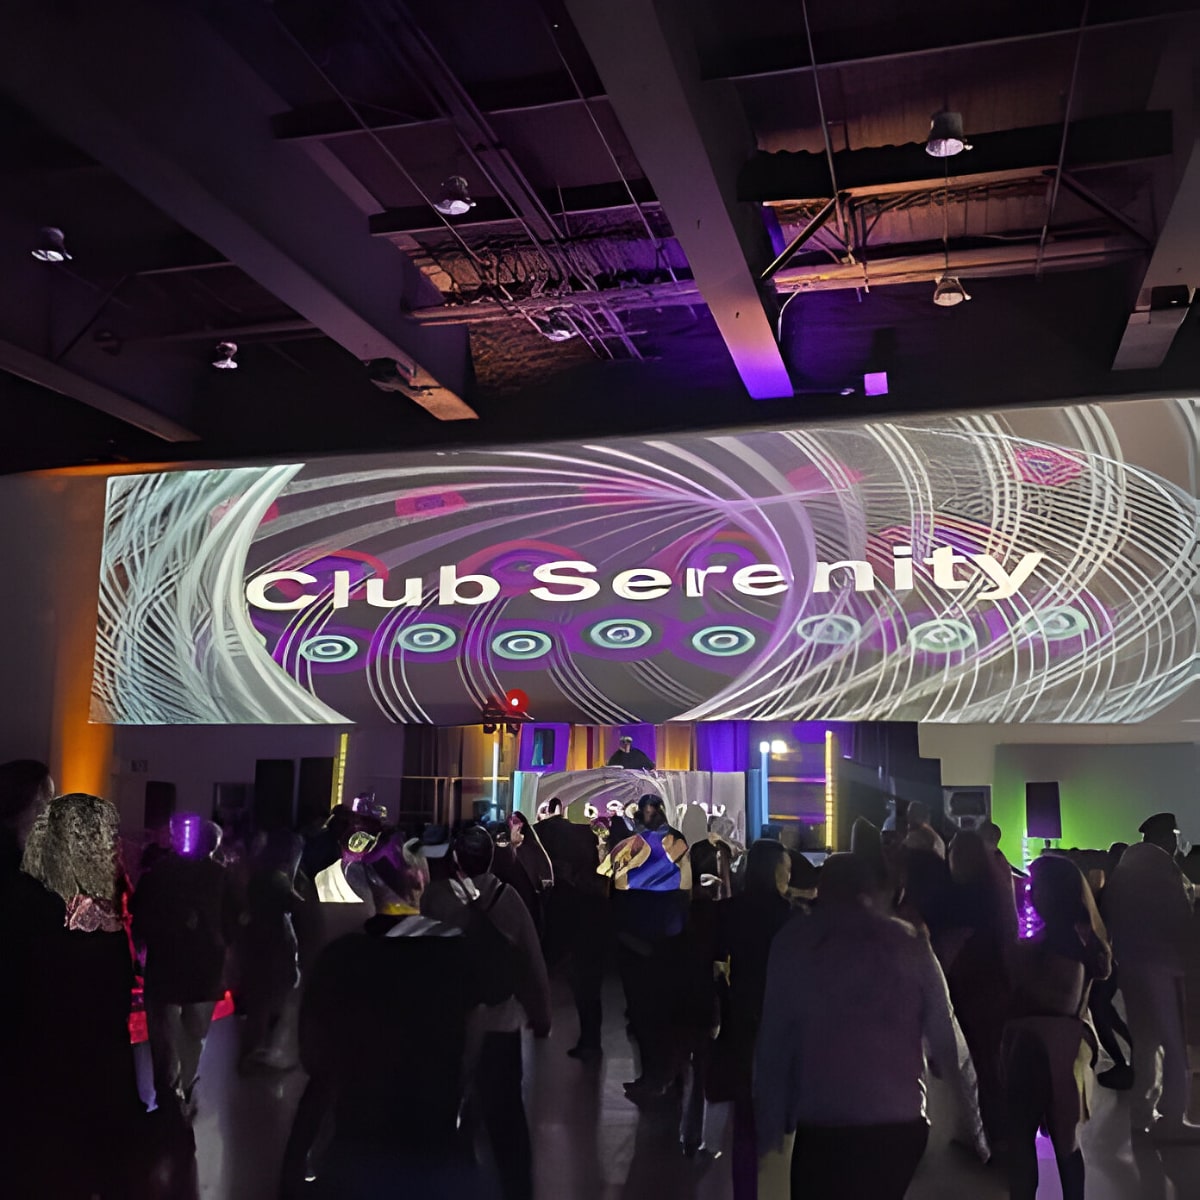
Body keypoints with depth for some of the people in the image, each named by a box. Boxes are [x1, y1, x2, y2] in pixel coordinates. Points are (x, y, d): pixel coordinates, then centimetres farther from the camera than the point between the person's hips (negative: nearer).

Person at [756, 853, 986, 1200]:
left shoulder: (793, 942, 3)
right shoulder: (909, 943, 5)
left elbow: (773, 1041, 2)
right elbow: (947, 1038, 4)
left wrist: (768, 1126, 7)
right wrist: (976, 1123, 11)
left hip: (821, 1126, -2)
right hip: (900, 1123, 2)